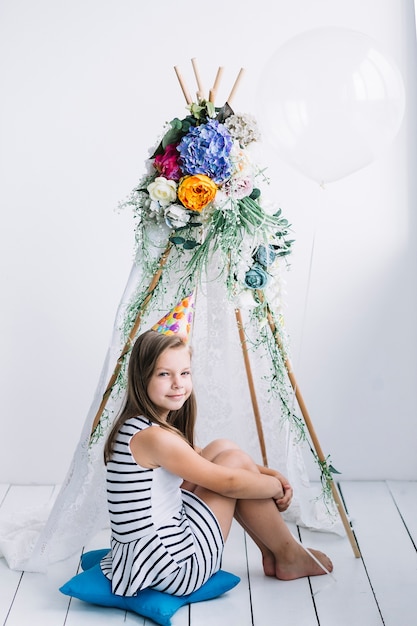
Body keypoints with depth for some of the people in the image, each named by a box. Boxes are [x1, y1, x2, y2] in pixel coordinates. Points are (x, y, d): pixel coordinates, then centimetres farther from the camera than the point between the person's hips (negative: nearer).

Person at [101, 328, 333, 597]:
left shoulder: (137, 428, 7)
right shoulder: (153, 436, -23)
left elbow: (200, 460, 16)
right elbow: (229, 483, -17)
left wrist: (268, 473, 6)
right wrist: (278, 486, 2)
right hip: (177, 567, -9)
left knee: (222, 449, 10)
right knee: (234, 459, -4)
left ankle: (271, 554, 20)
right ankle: (289, 556, 15)